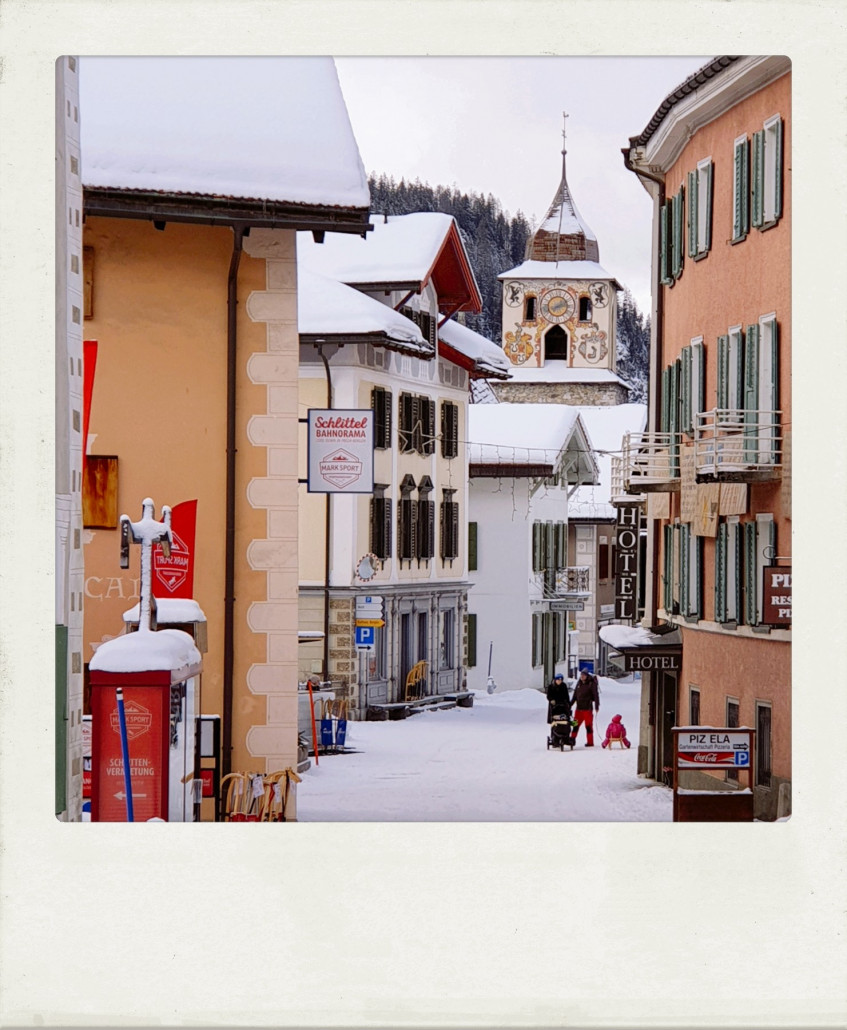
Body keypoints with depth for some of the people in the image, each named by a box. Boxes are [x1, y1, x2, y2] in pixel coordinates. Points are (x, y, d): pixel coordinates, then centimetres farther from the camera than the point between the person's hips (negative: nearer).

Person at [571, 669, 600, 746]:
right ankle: (572, 739, 13)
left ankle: (590, 742, 5)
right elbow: (575, 695, 19)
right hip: (579, 708, 6)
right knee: (576, 724, 7)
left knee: (588, 725, -1)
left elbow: (596, 695, -10)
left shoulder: (591, 684, -8)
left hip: (587, 708, -6)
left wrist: (597, 706, -16)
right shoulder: (579, 683, 12)